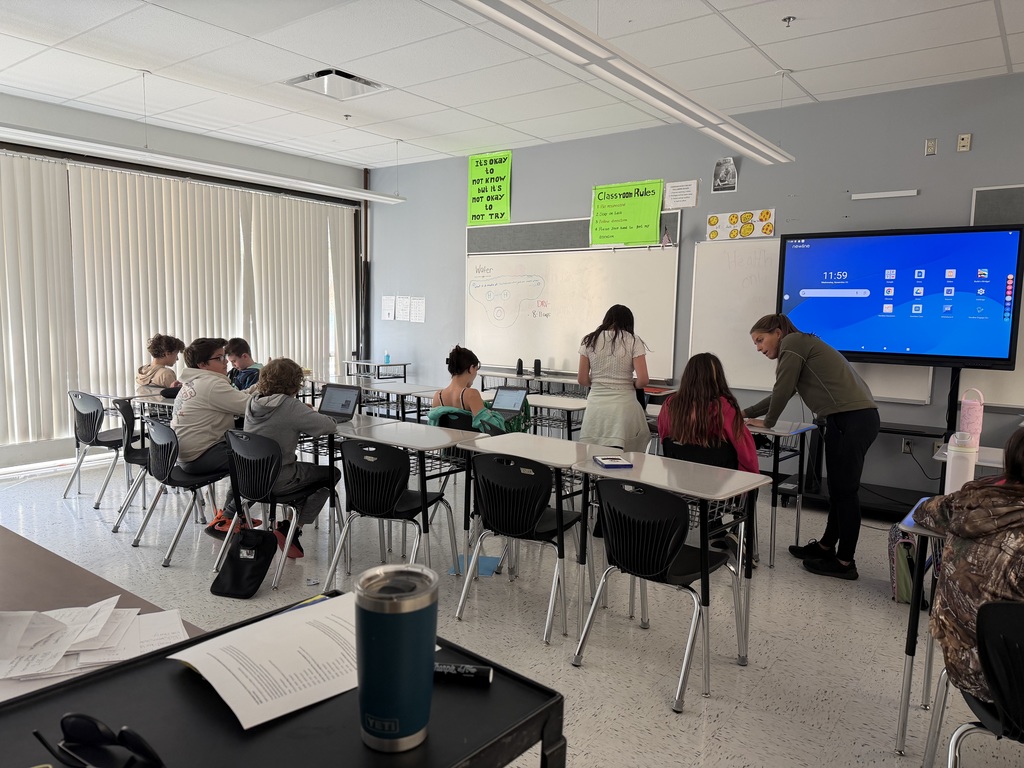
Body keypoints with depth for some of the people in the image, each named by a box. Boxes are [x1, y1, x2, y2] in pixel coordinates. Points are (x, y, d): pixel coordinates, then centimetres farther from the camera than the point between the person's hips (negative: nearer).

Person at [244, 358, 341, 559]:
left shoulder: (252, 401, 0)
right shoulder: (290, 406, -20)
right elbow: (329, 426, -17)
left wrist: (305, 413, 5)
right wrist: (311, 415, 3)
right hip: (277, 482, -7)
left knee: (305, 468, 30)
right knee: (332, 473, 12)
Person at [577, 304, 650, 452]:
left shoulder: (589, 341, 7)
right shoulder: (634, 342, 0)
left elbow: (582, 380, 5)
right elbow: (643, 380, -7)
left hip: (596, 405, 2)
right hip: (623, 406, -2)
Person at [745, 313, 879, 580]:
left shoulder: (792, 343, -5)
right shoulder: (800, 346, 25)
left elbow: (782, 390, -7)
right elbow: (781, 394, 28)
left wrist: (767, 422, 7)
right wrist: (745, 413, 26)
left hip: (854, 419, -10)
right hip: (848, 419, 10)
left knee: (845, 490, -4)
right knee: (838, 488, 15)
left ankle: (845, 562, 3)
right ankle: (826, 546, 26)